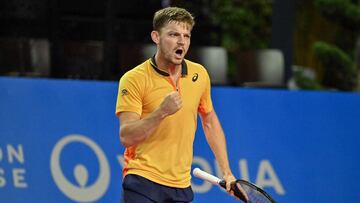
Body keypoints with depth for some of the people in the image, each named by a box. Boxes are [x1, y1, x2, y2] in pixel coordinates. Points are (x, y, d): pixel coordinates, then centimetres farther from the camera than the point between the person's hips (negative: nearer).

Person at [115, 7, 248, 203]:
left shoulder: (199, 74, 6)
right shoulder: (134, 79, -9)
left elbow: (210, 121, 19)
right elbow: (126, 137, -15)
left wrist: (226, 172, 15)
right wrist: (162, 112, -27)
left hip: (181, 186, 4)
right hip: (143, 180, -4)